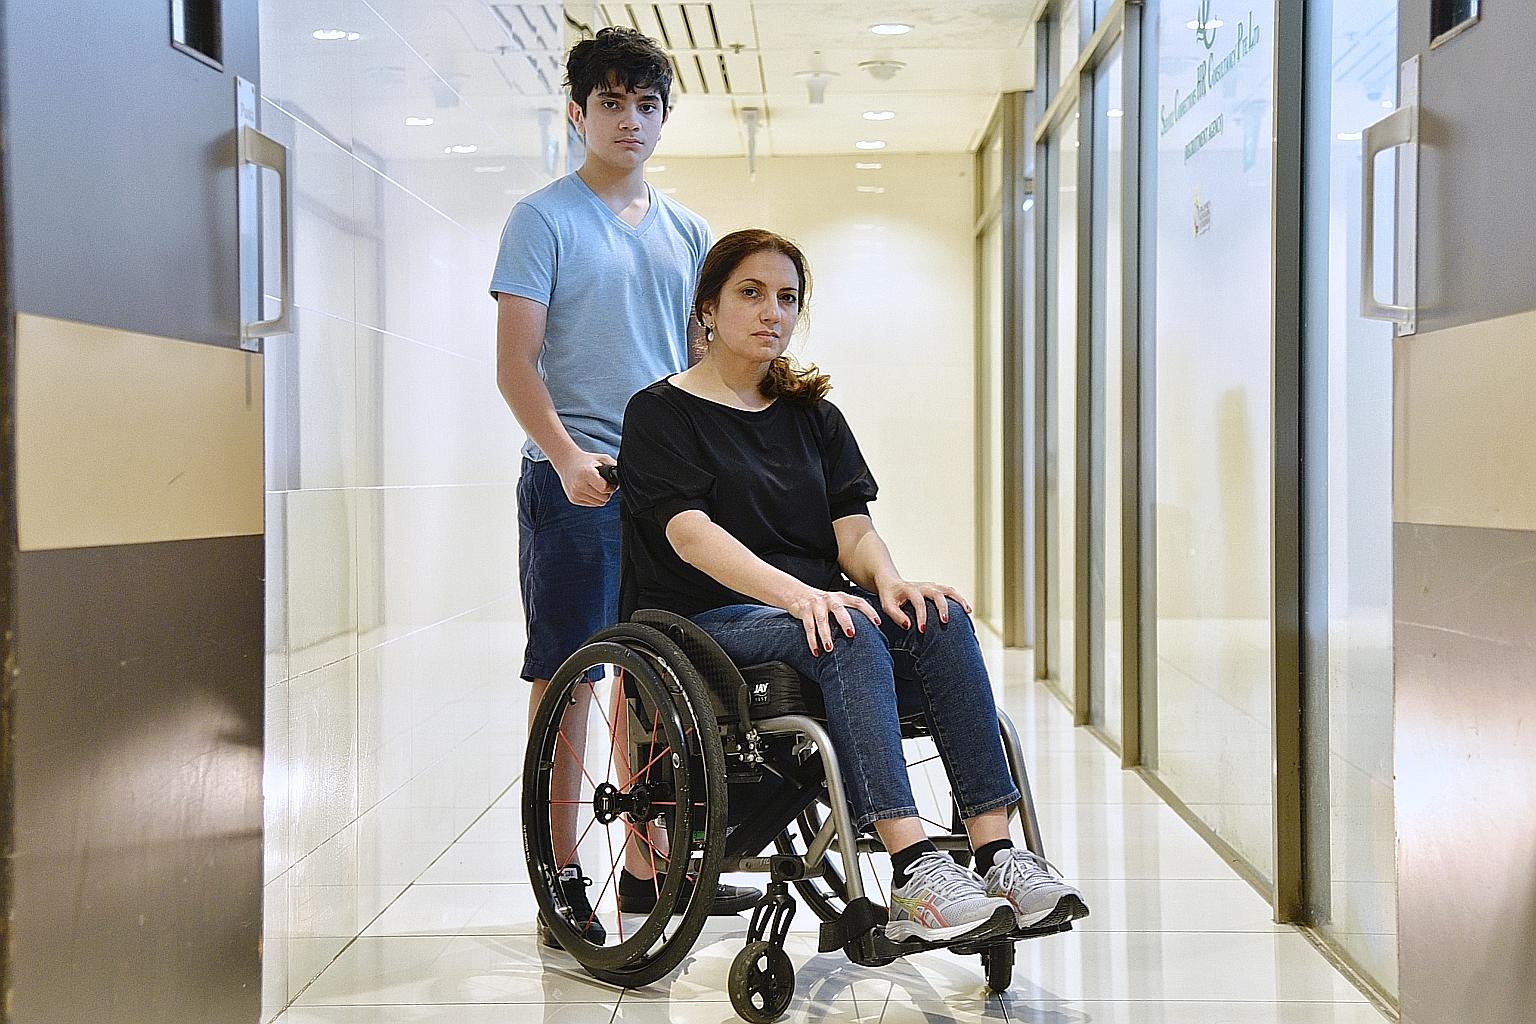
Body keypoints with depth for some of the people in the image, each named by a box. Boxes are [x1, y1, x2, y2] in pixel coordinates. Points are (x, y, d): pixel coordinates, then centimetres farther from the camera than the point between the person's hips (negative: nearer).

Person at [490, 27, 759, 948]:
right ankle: (561, 879, 5)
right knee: (566, 677, -3)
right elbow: (517, 362, -7)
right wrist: (568, 455, -22)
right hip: (576, 481, -5)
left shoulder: (687, 232, 16)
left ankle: (646, 865, 23)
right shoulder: (545, 217, 0)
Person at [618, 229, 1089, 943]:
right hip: (711, 623, -5)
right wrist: (798, 594, -28)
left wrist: (888, 581, -15)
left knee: (940, 619, -25)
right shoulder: (662, 411, 5)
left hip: (816, 607, 5)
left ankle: (997, 853, -33)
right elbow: (690, 532, -12)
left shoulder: (814, 416, 22)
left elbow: (852, 524, 10)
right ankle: (914, 873, -45)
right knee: (850, 635, -35)